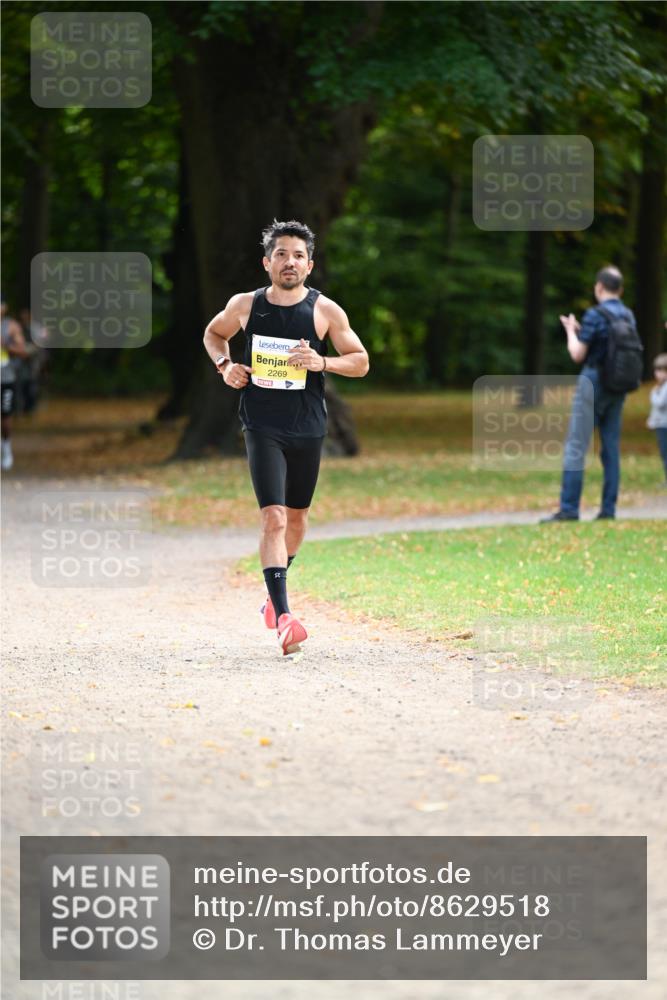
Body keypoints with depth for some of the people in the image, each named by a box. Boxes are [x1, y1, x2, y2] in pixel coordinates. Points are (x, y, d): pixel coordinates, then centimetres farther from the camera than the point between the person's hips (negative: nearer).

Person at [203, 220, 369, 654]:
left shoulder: (326, 311, -4)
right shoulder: (245, 305, -1)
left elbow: (360, 362, 0)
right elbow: (214, 333, 19)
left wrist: (321, 362, -18)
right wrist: (224, 365, 0)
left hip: (308, 427, 2)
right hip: (262, 426, -2)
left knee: (296, 517, 16)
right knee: (273, 517, -15)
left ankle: (277, 589, 43)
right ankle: (283, 617, -22)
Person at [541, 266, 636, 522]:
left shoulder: (595, 315, -14)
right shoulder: (628, 316, 7)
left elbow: (577, 355, -11)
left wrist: (571, 331, 7)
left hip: (594, 383, -7)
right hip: (618, 387, 7)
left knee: (575, 447, -6)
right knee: (611, 448, 9)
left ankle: (569, 508, -10)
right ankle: (608, 508, 7)